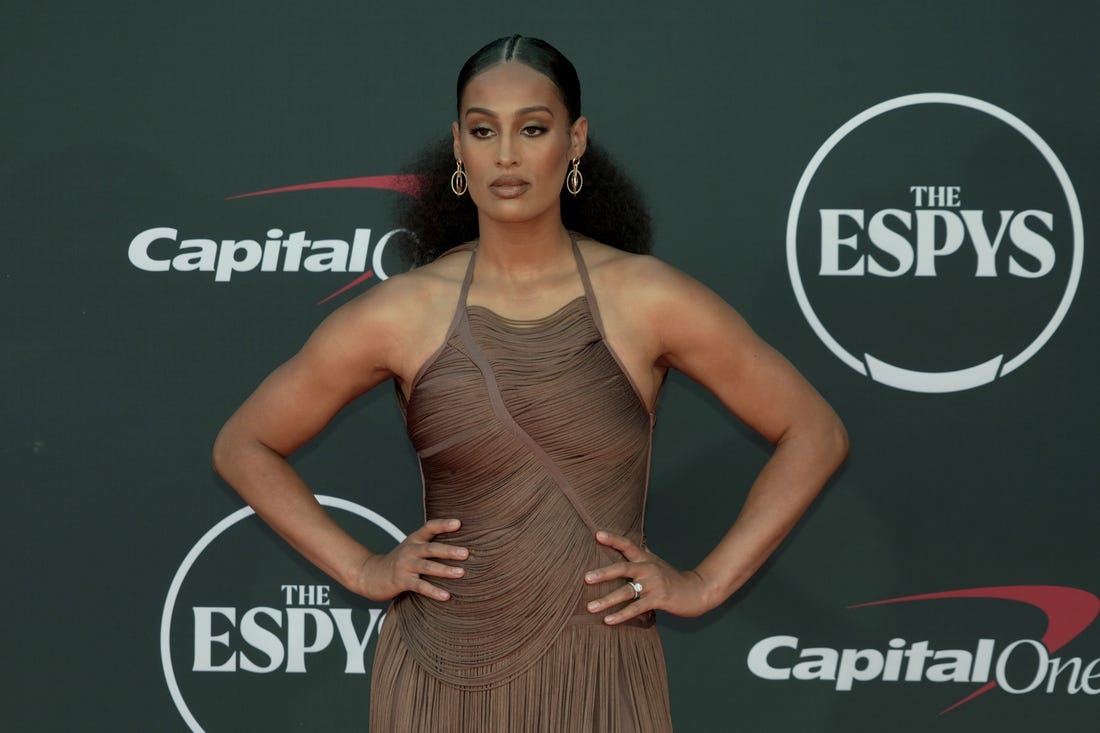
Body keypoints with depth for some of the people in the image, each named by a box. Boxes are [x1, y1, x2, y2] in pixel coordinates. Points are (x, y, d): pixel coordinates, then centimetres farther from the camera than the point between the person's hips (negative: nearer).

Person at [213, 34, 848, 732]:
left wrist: (705, 582, -4)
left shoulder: (646, 298, -6)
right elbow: (243, 446, 6)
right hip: (441, 676, 1)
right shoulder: (402, 313, -4)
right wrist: (361, 568, -2)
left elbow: (816, 433, 0)